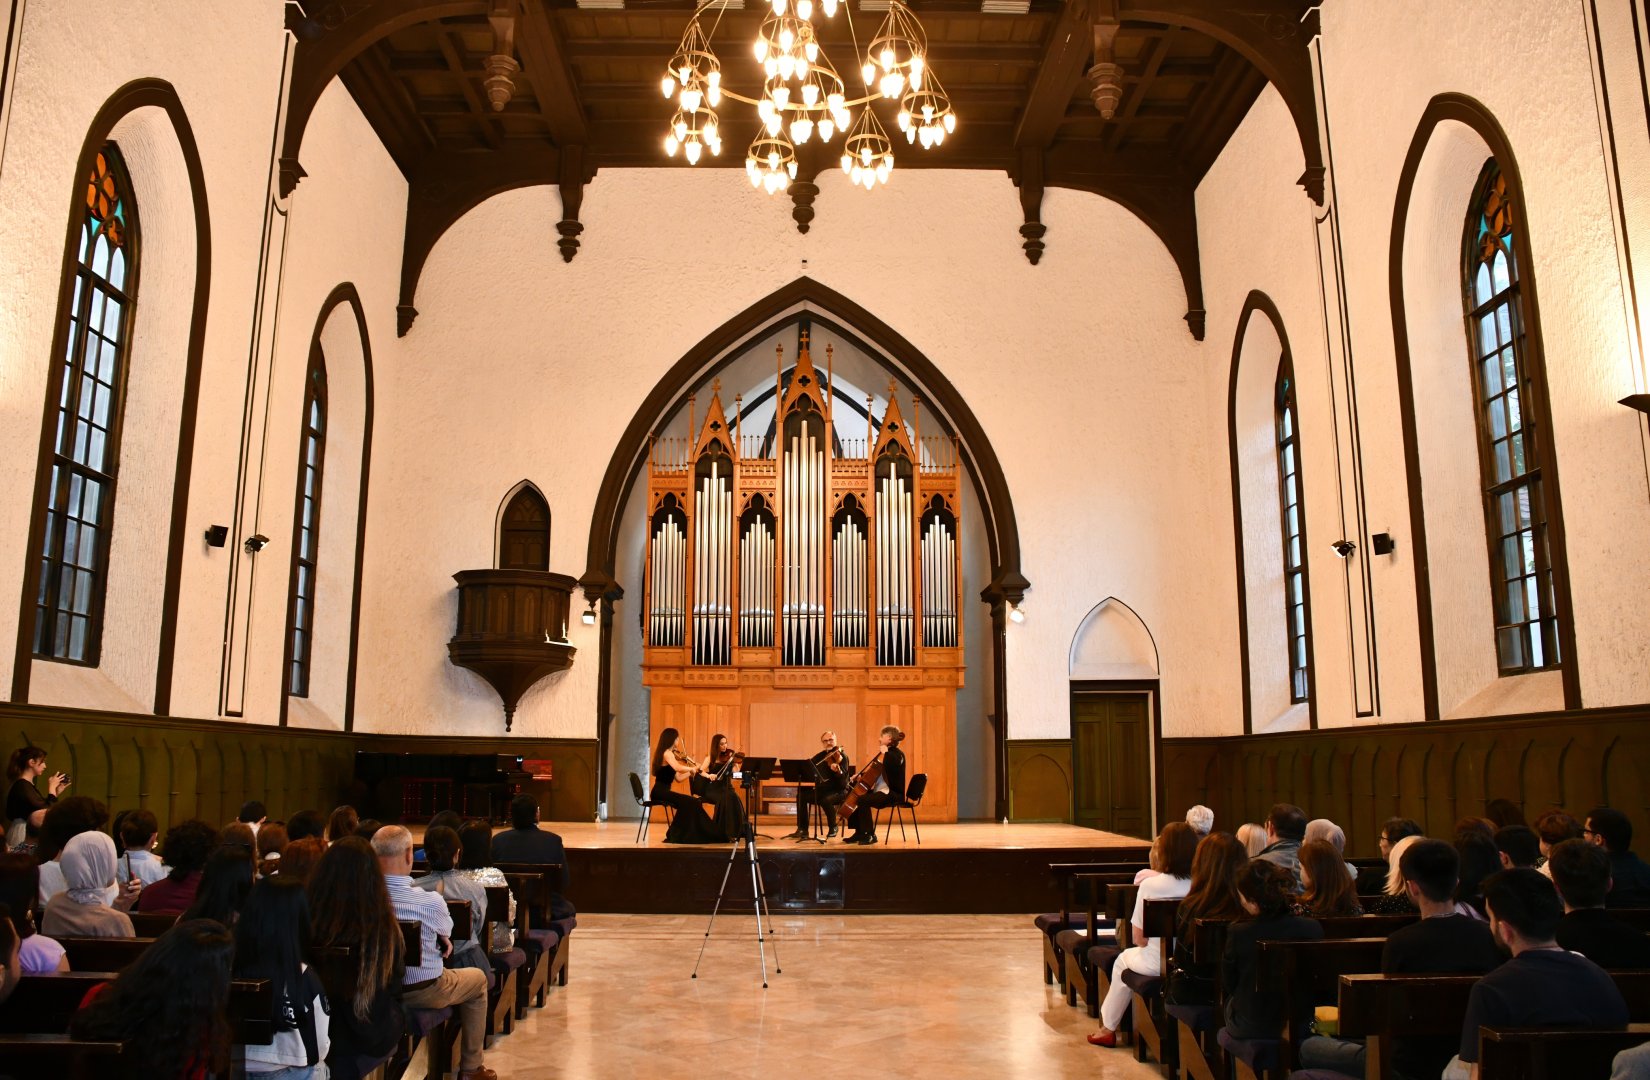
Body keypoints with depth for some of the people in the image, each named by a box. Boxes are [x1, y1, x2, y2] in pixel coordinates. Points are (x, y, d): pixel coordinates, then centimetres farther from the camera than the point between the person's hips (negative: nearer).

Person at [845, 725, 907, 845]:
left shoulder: (898, 754, -11)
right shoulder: (888, 753, 16)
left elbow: (888, 768, -34)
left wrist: (885, 753, -23)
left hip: (893, 793, -10)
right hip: (882, 790, 10)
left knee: (863, 800, -27)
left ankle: (870, 835, -17)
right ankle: (859, 833, 11)